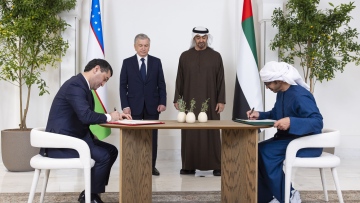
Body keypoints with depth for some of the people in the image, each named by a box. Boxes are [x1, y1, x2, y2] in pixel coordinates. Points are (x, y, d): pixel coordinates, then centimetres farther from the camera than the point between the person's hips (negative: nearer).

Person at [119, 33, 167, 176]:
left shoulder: (156, 62, 7)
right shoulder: (127, 62, 3)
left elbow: (161, 84, 6)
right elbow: (123, 86, 1)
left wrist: (162, 102, -4)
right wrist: (125, 105, -7)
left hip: (152, 106, 1)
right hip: (134, 106, -1)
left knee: (152, 137, 4)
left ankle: (152, 166, 12)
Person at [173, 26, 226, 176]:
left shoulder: (216, 56, 4)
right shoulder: (185, 56, 6)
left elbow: (221, 80, 2)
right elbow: (179, 79, 7)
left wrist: (221, 100, -4)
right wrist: (177, 99, 1)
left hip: (210, 102, -1)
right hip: (189, 101, 1)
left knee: (211, 134, 0)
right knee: (189, 134, 2)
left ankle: (216, 166, 6)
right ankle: (189, 165, 9)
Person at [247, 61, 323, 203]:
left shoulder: (300, 96, -23)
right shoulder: (281, 93, 5)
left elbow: (317, 122, -30)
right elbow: (276, 114, 22)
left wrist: (291, 122, -42)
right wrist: (260, 115, 5)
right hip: (290, 139, 9)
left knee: (266, 152, -24)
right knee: (256, 151, -8)